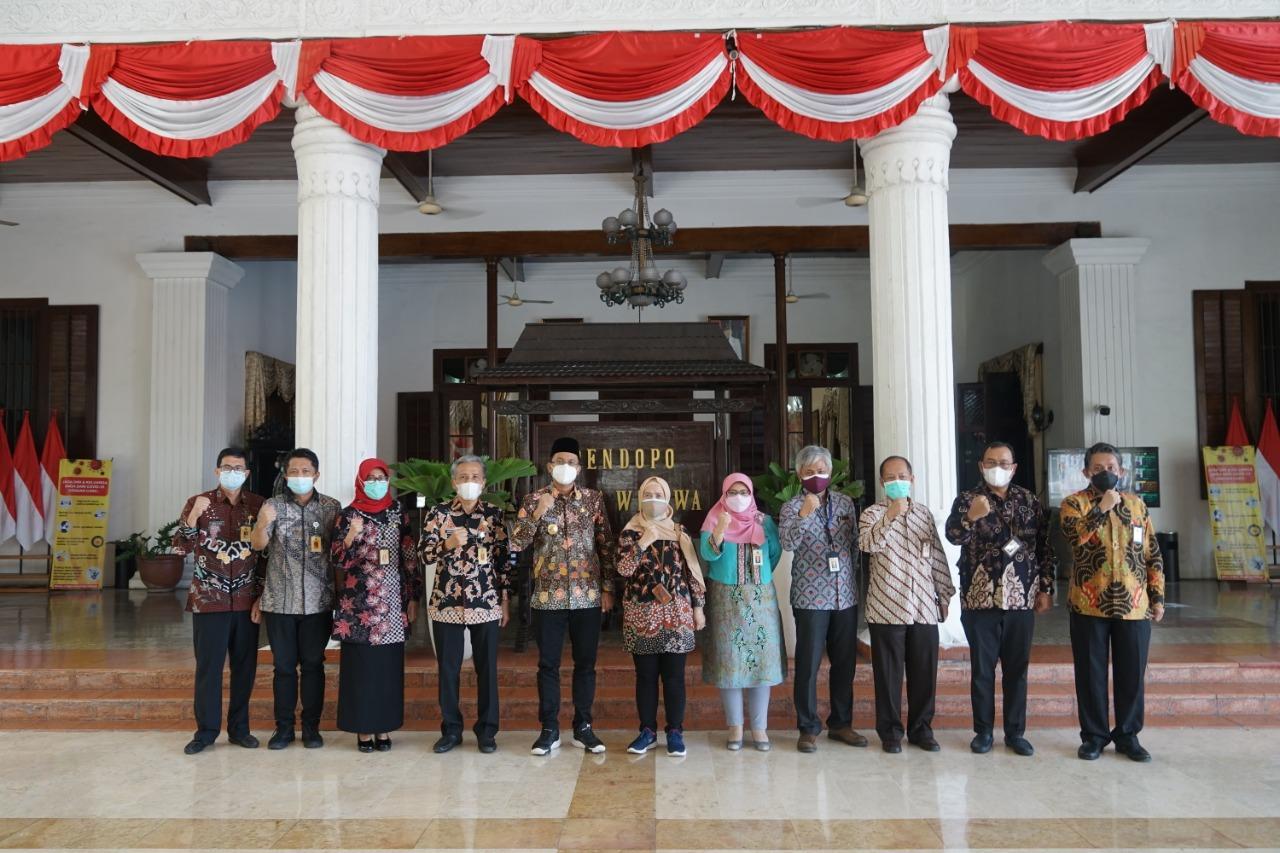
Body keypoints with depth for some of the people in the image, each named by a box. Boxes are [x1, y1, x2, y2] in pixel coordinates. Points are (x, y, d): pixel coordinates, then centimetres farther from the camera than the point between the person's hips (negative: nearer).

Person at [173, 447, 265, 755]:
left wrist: (263, 595, 3)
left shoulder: (258, 505, 4)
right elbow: (180, 548, -6)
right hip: (209, 600, -2)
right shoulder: (199, 503, 0)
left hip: (247, 600, 2)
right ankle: (206, 730, 16)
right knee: (208, 666, 3)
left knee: (245, 666, 8)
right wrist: (193, 515, -22)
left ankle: (239, 728, 21)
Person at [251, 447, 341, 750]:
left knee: (313, 664, 7)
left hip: (318, 600, 0)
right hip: (280, 600, 0)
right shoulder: (273, 505, 0)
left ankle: (311, 727, 18)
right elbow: (258, 545, -14)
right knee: (284, 665, 7)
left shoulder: (331, 507, 1)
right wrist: (262, 524, -33)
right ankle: (283, 727, 19)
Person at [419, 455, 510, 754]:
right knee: (448, 668, 8)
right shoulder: (437, 513, 2)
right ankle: (451, 729, 20)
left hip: (486, 603, 0)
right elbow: (425, 555, -5)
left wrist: (505, 599, 2)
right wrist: (449, 543, -24)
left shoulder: (495, 514, 3)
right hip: (447, 603, 0)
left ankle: (487, 730, 17)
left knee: (487, 668, 6)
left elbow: (503, 558, 5)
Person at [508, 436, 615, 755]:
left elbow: (606, 545, 6)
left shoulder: (594, 499, 4)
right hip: (548, 595, -1)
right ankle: (549, 729, 17)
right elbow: (516, 543, -5)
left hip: (587, 595, 1)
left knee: (586, 663, 8)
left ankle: (583, 728, 20)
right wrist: (537, 514, -18)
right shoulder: (534, 499, 2)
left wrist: (608, 587, 2)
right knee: (548, 664, 6)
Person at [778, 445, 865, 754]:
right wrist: (804, 515, -30)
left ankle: (841, 723, 25)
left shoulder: (846, 502, 9)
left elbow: (856, 543, 13)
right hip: (810, 597, -4)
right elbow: (788, 543, -18)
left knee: (845, 661, 11)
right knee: (808, 664, 0)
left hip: (846, 595, 4)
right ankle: (808, 728, 12)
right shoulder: (792, 507, -2)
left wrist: (855, 579, 8)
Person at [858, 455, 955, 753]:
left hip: (925, 607, 4)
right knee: (889, 673, 3)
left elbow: (937, 556, 17)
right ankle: (890, 731, 16)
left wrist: (944, 593, 14)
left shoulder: (924, 513, 13)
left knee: (925, 672, 8)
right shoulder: (873, 513, -1)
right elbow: (867, 544, -21)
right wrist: (890, 516, -31)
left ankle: (921, 728, 23)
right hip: (887, 608, -4)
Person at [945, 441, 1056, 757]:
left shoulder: (1030, 501, 7)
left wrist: (1046, 589, 4)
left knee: (1017, 668, 10)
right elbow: (953, 536, -19)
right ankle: (983, 731, 18)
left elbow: (1045, 546, 9)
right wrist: (971, 517, -39)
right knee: (982, 668, 6)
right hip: (980, 599, -2)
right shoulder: (967, 500, -2)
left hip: (1021, 599, 2)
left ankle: (1015, 732, 21)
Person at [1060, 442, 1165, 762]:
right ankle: (1094, 735, 18)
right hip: (1089, 605, -2)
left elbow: (1152, 555, 11)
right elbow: (1075, 535, -21)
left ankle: (1127, 735, 23)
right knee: (1091, 673, 5)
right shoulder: (1074, 503, 0)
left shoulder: (1137, 504, 10)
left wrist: (1157, 596, 7)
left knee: (1132, 673, 8)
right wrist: (1102, 508, -20)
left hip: (1134, 605, 3)